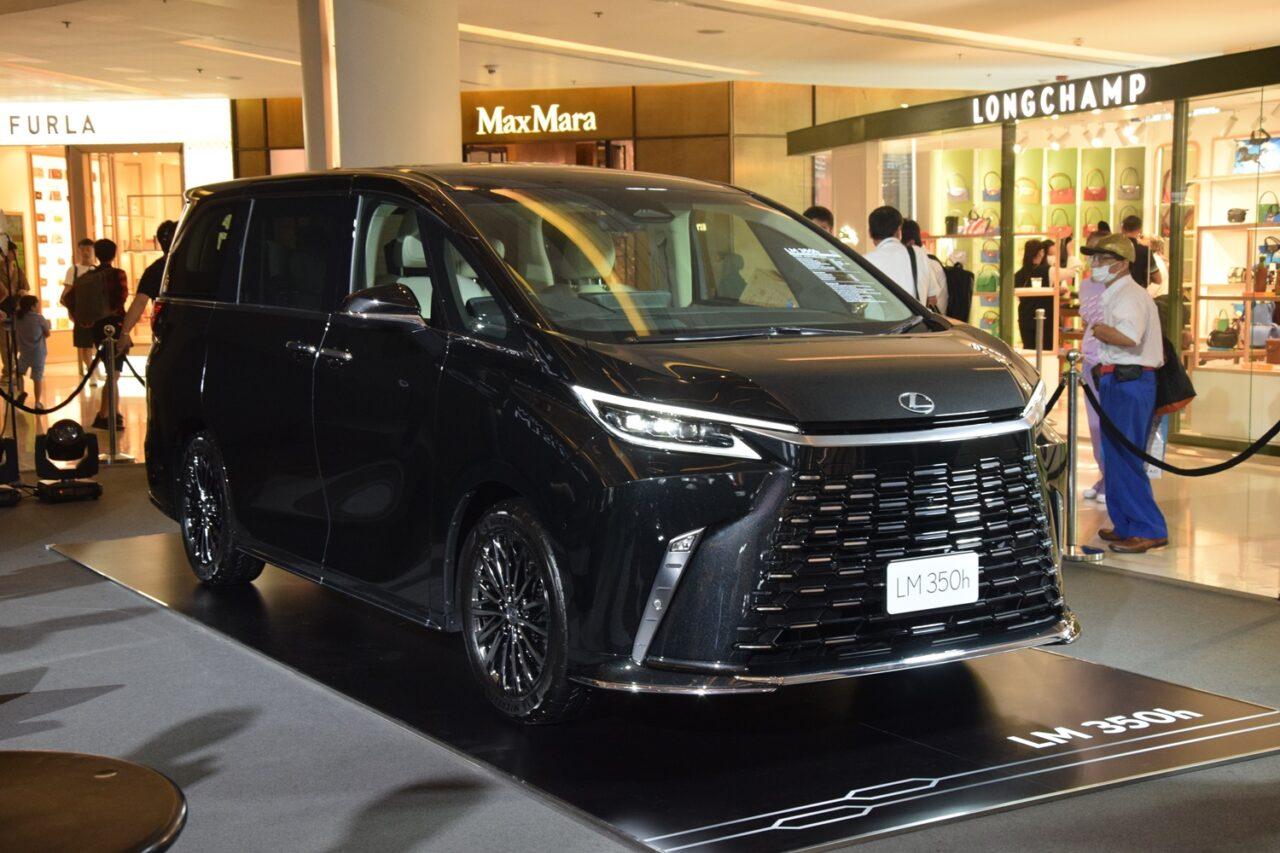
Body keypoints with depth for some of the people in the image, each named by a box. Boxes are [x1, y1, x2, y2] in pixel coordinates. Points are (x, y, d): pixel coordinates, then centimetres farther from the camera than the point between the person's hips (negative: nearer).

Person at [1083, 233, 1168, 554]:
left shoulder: (1128, 295, -14)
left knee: (1123, 458, -9)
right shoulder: (1115, 294, 20)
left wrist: (1099, 330, -16)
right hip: (1120, 381, 11)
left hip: (1127, 382, -11)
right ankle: (1127, 526, 22)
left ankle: (1149, 530, -6)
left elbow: (1129, 337, -30)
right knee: (1117, 457, 15)